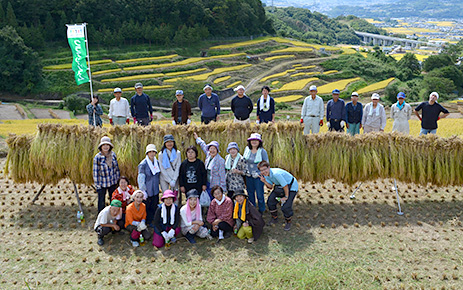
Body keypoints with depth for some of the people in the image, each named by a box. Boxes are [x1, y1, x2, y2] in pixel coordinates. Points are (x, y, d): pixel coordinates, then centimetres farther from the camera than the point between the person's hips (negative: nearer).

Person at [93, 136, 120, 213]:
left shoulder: (113, 154, -3)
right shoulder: (97, 157, -15)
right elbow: (95, 172, -10)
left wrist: (118, 180, 8)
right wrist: (97, 185, -10)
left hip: (113, 183, 4)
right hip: (102, 184, -4)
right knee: (101, 202, 6)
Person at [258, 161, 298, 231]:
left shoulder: (276, 173, -37)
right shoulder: (265, 174, -9)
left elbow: (285, 186, -28)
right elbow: (271, 187, -1)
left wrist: (286, 197, -14)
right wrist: (264, 181, -19)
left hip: (291, 187, -8)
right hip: (279, 186, 8)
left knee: (285, 207, -17)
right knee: (270, 201, 4)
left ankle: (288, 222, 13)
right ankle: (274, 218, 28)